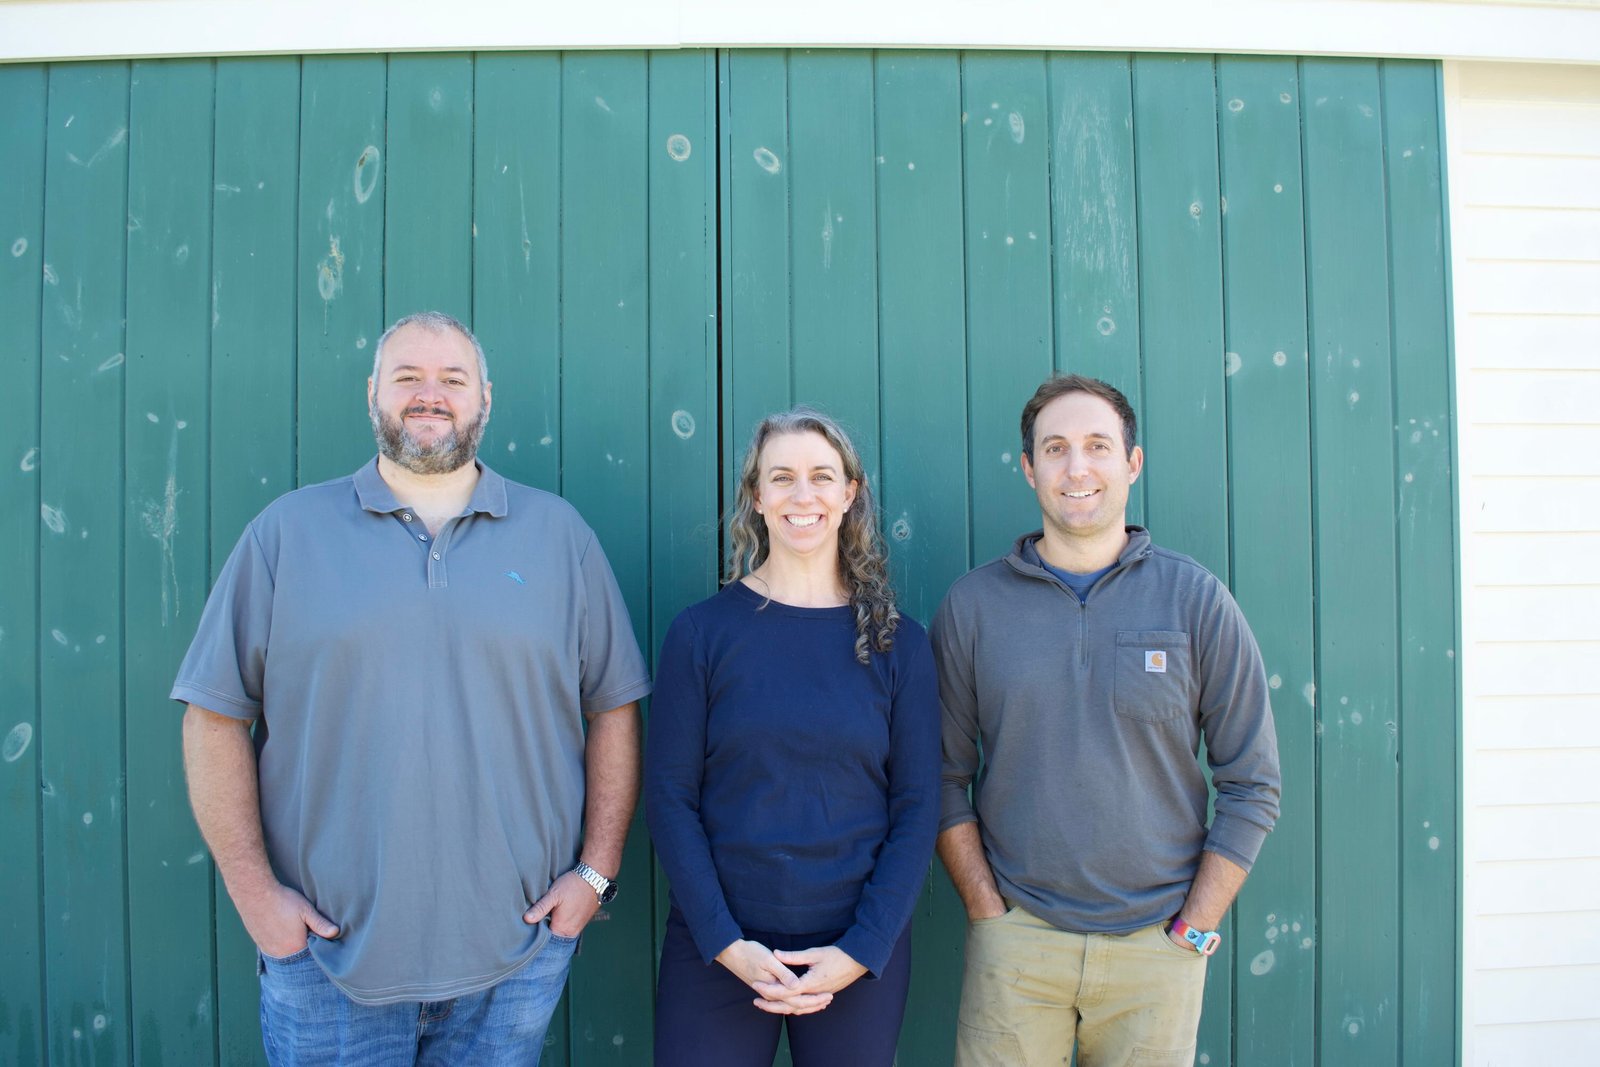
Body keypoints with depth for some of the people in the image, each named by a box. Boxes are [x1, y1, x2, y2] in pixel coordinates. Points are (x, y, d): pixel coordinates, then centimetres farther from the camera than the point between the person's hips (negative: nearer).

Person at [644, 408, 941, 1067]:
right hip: (716, 952, -1)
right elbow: (670, 796, -5)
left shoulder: (897, 644, -1)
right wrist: (725, 942, -12)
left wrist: (861, 951, -9)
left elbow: (917, 809, -1)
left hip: (859, 956, 1)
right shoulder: (702, 632, -4)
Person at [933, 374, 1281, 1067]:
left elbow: (1252, 787, 1)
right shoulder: (971, 606, -1)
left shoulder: (1195, 600, -2)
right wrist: (989, 914, -3)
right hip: (1015, 941, 0)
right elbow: (946, 781, 3)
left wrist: (1193, 930, -3)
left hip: (1157, 945, 0)